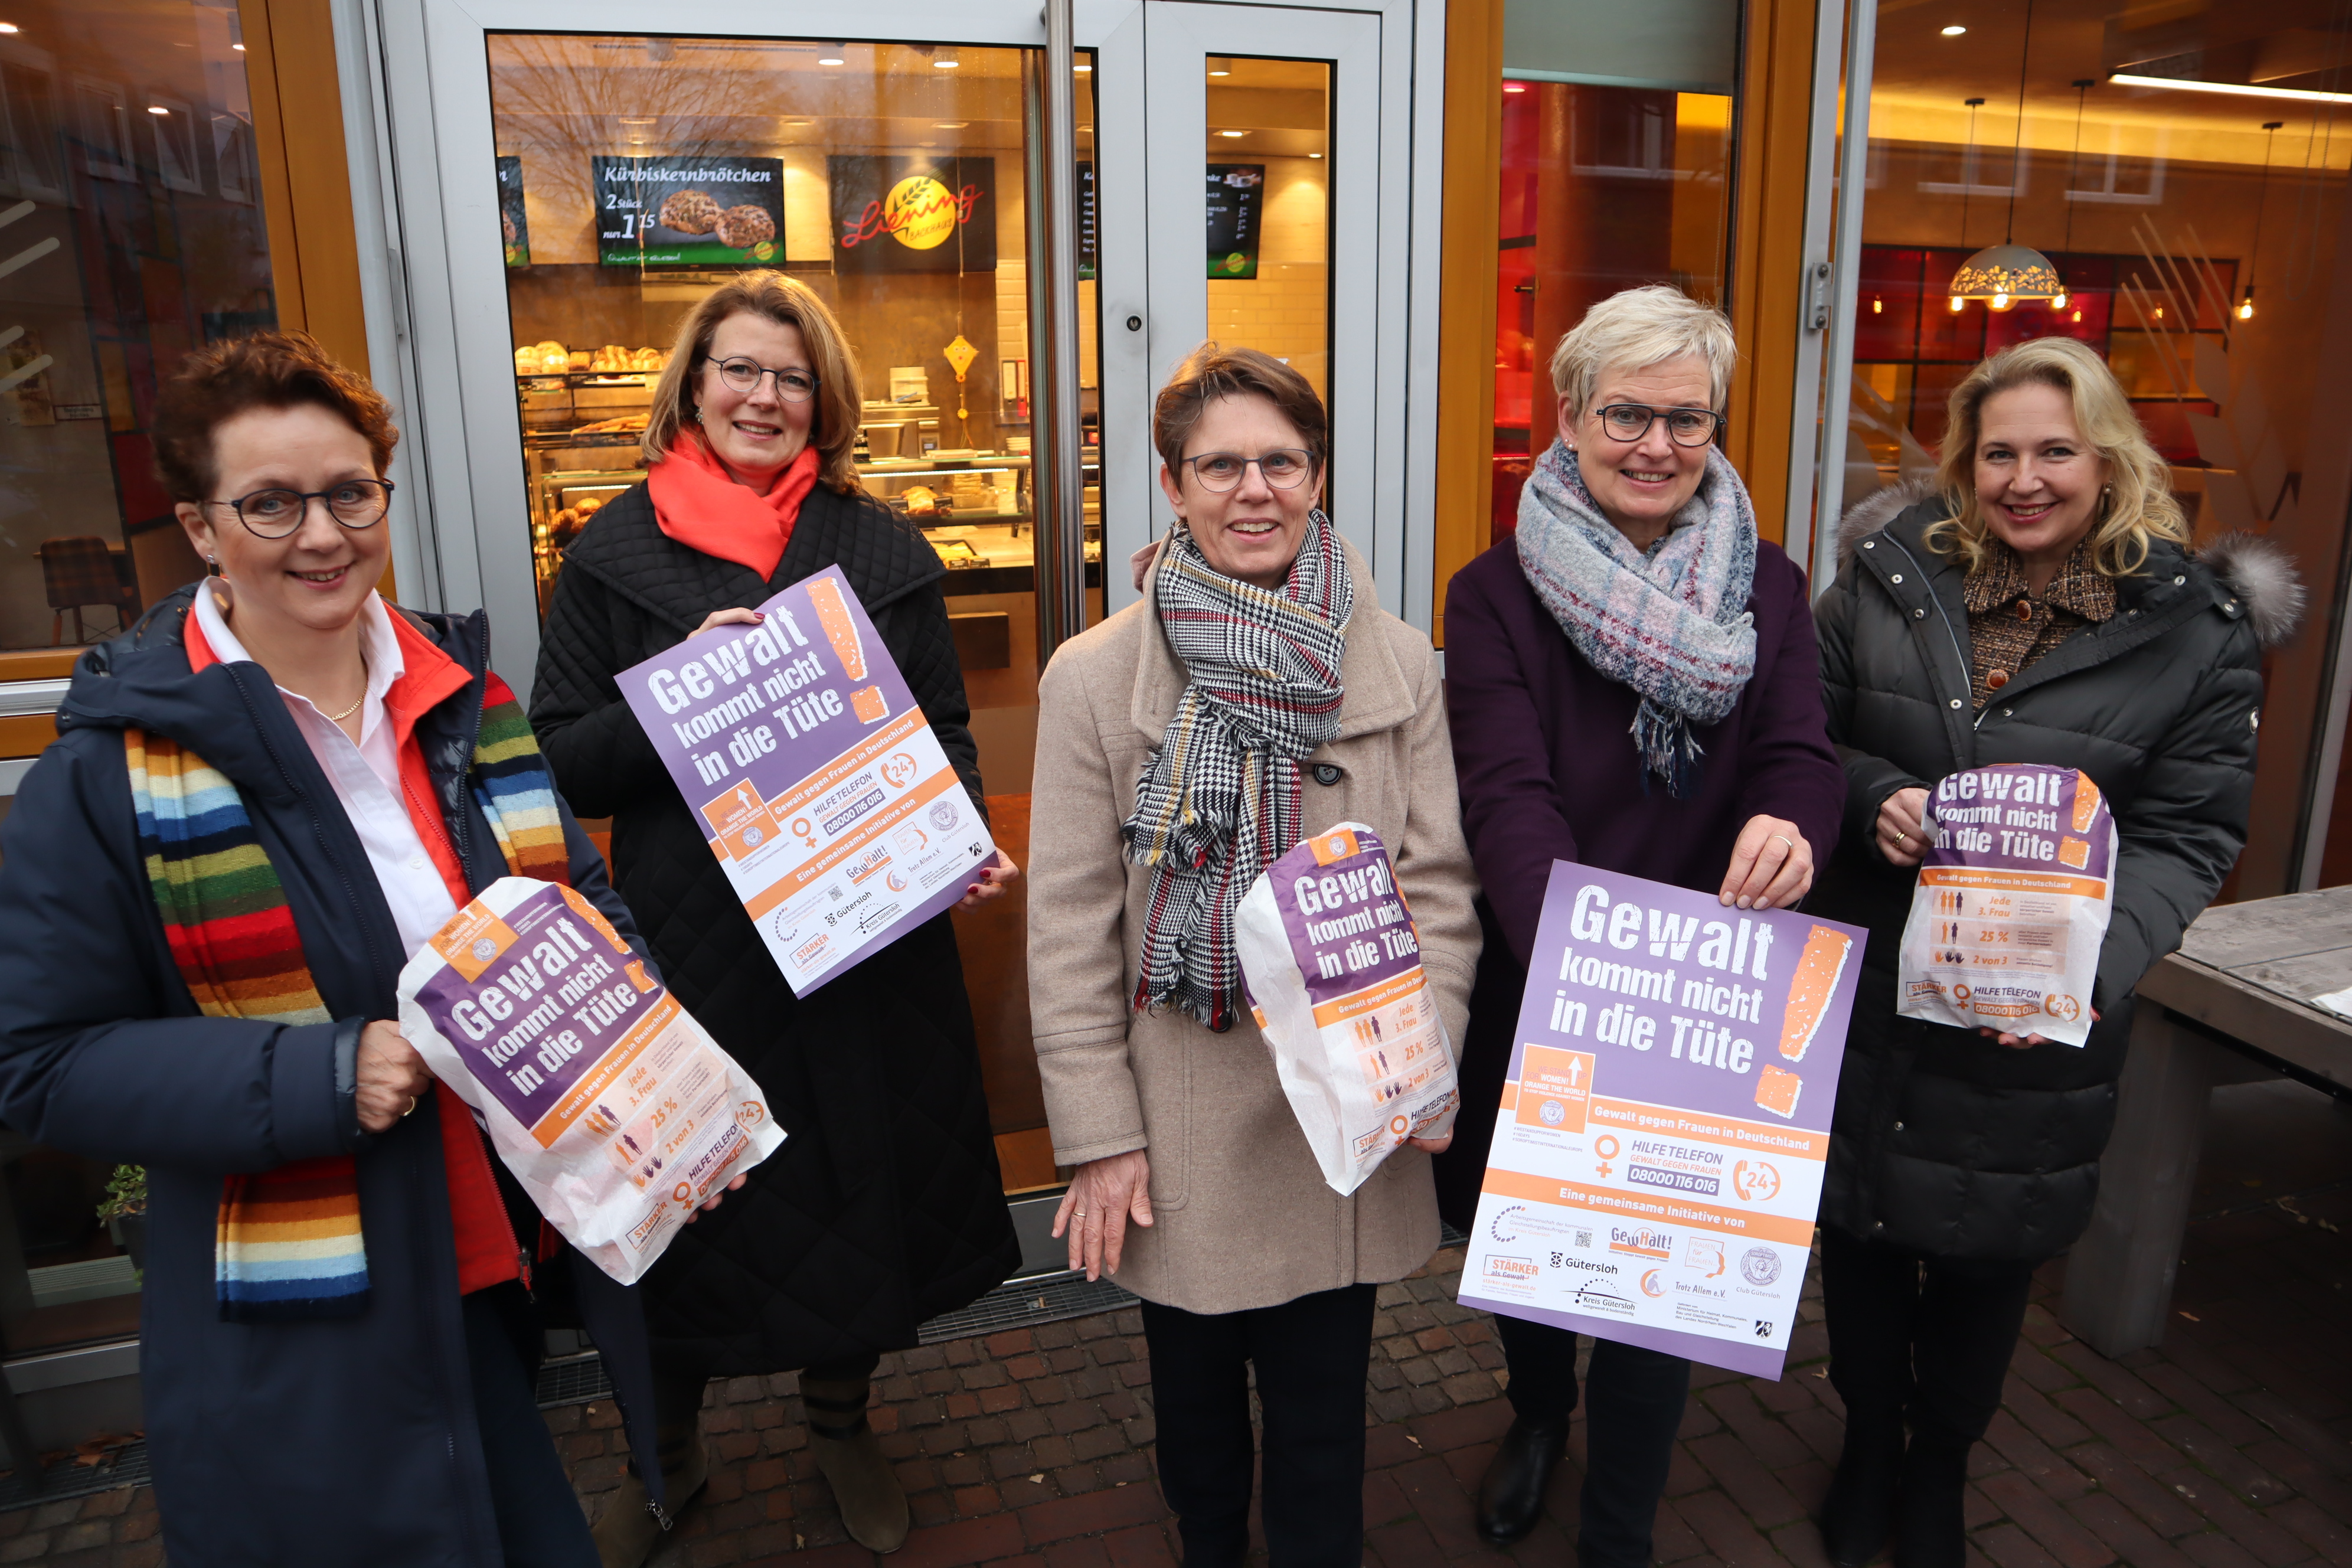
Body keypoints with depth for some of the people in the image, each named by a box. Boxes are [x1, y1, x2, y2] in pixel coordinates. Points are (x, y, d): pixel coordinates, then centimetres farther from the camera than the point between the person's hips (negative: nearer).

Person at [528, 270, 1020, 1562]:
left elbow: (947, 738, 7)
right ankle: (666, 1451, 39)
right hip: (691, 944, -1)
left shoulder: (885, 552, 4)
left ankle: (841, 1421, 41)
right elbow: (562, 764, -1)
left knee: (856, 1181, 14)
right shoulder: (615, 555, 1)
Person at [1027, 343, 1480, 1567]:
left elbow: (1438, 884, 2)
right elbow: (1068, 923, -6)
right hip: (1180, 1114, 0)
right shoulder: (1095, 676, -7)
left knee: (1323, 1408, 15)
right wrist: (1098, 1135, -7)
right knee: (1195, 1395, 20)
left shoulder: (1396, 663, -2)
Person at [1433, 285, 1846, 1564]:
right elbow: (1508, 791, -20)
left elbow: (1801, 753, -10)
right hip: (1533, 991, -1)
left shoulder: (1767, 590, 3)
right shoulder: (1497, 595, -8)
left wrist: (1789, 823, -35)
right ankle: (1538, 1414, 54)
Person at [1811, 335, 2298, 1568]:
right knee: (1860, 1221, 15)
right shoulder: (1888, 573, -3)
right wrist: (1870, 797, -17)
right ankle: (1866, 1448, 43)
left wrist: (2091, 967, -22)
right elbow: (1804, 734, 5)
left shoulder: (2196, 626, -5)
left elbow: (2185, 838, -6)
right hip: (1864, 989, 1)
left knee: (1989, 1251, 16)